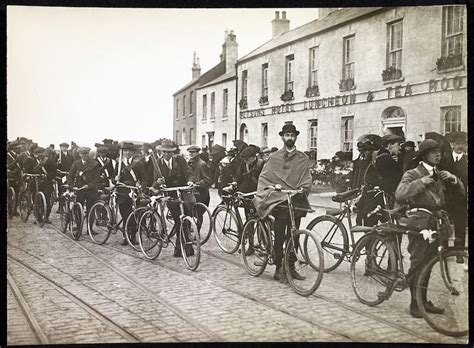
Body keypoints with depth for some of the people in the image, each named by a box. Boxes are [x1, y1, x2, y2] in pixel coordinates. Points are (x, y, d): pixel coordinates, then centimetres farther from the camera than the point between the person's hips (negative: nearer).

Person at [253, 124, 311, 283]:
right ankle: (279, 269, 6)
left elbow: (307, 179, 5)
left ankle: (290, 267, 17)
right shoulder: (274, 158, 7)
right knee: (279, 237, -2)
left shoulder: (303, 159, 12)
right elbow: (264, 177, 5)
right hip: (279, 201, -2)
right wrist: (265, 193, -8)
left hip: (297, 201, 2)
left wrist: (303, 189, -14)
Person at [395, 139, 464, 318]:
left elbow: (461, 191, 14)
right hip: (419, 223, -6)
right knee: (417, 263, -4)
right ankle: (415, 303, 4)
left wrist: (453, 179, -5)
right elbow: (399, 195, -18)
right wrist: (420, 182, -24)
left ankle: (424, 301, 20)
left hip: (435, 222, 6)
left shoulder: (439, 174, 17)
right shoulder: (412, 174, -3)